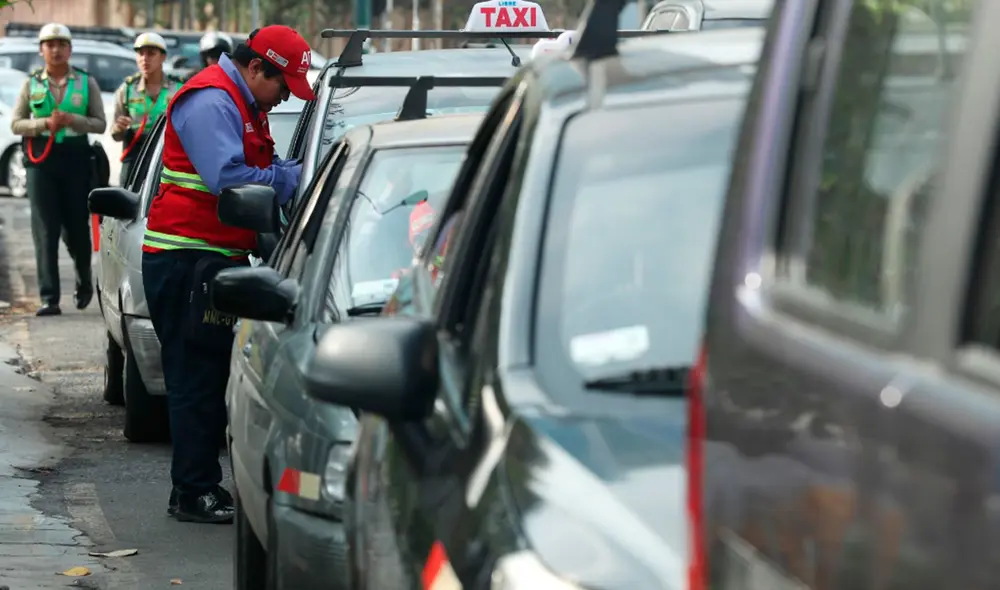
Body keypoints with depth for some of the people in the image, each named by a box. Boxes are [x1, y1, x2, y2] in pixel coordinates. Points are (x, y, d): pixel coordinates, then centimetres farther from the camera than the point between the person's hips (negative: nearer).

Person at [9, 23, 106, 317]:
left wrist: (73, 120, -15)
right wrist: (45, 123, -13)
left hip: (76, 160, 0)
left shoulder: (87, 82, 7)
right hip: (40, 160, 0)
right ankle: (49, 298, -7)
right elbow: (16, 124, 5)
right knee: (45, 231, -6)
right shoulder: (32, 83, 8)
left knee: (76, 227, 6)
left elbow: (100, 123, 3)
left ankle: (84, 282, 33)